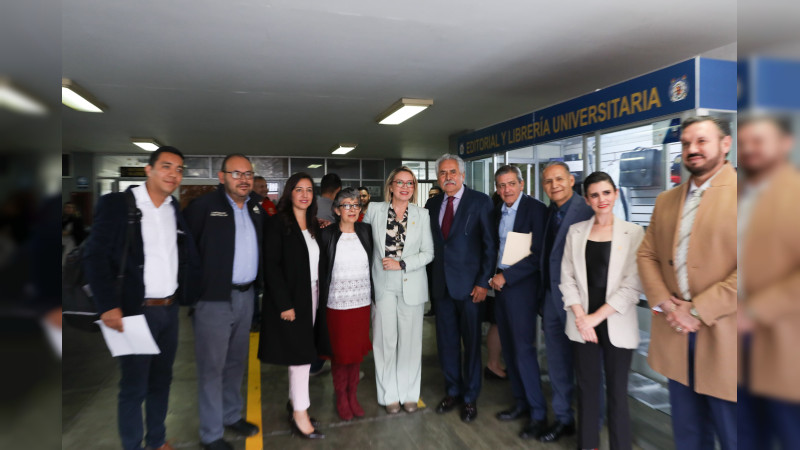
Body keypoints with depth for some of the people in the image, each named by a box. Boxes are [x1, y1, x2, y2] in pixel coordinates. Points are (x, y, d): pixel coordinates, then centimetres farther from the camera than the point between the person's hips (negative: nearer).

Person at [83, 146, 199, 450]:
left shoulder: (178, 210, 7)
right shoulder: (117, 204, -7)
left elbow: (189, 257, 10)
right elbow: (95, 257, -10)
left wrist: (189, 295, 0)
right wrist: (108, 306, -16)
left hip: (170, 310, 5)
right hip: (135, 311, -5)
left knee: (161, 381, 17)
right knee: (133, 388, 7)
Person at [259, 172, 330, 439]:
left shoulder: (313, 226, 10)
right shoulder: (278, 224, -9)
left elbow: (316, 263, 10)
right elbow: (271, 266, -14)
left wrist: (317, 297, 0)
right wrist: (284, 304, -17)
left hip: (311, 297, 6)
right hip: (290, 299, -6)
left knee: (304, 353, 12)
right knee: (300, 355, -3)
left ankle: (295, 401, 28)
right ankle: (300, 415, 10)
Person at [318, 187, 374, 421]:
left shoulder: (366, 231, 2)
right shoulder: (326, 234, -5)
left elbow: (373, 264, 8)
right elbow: (321, 270, -2)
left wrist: (374, 295, 5)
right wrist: (321, 302, -4)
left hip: (362, 302, 3)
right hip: (337, 303, -2)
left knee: (356, 350, 12)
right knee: (340, 351, 8)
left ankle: (353, 395, 30)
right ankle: (341, 397, 28)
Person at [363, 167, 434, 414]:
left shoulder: (421, 215, 1)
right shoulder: (375, 210, 1)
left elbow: (428, 253, 0)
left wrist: (402, 264, -11)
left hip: (411, 285, 0)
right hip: (383, 285, 0)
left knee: (410, 340, 7)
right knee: (385, 340, 4)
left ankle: (409, 393, 24)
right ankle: (389, 394, 21)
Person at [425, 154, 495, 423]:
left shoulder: (480, 201, -6)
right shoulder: (432, 204, 8)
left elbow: (490, 244, -8)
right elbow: (430, 243, 11)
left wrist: (483, 282, -12)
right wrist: (433, 278, 2)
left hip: (469, 284, -4)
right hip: (442, 284, 4)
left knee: (471, 342, 8)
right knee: (446, 341, 13)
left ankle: (470, 398, 25)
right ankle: (453, 391, 32)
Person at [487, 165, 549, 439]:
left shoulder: (535, 209, -10)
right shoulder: (497, 211, 11)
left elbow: (538, 254, -16)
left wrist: (506, 277, -15)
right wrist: (492, 277, 3)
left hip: (521, 286, -7)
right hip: (500, 284, 7)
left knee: (524, 349, -5)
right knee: (509, 349, 12)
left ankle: (538, 414, 9)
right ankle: (521, 403, 26)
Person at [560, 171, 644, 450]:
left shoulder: (633, 232, -2)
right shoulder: (575, 232, 5)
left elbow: (633, 285, -8)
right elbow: (567, 278, 3)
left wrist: (597, 317, -13)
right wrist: (581, 317, -8)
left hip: (616, 325, -2)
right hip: (582, 324, 2)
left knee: (617, 390, 6)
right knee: (587, 387, 11)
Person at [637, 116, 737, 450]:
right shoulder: (666, 201, 13)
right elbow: (646, 255, 12)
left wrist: (698, 310, -16)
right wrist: (664, 303, -4)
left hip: (723, 334, -5)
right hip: (676, 333, 5)